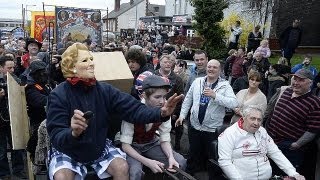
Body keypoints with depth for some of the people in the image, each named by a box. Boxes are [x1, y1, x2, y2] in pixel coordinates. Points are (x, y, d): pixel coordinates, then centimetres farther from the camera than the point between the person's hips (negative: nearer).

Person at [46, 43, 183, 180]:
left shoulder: (104, 89, -9)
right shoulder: (58, 95, -19)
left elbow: (133, 109, -18)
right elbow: (56, 136, -25)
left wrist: (161, 113, -36)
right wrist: (73, 133, -49)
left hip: (99, 147, 3)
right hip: (67, 151, -2)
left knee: (122, 167, -15)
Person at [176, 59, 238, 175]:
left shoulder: (225, 85, -8)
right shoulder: (197, 81, 3)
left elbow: (234, 104, -22)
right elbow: (188, 100, 10)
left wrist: (215, 95, -29)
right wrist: (182, 115, 4)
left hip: (212, 129, -3)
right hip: (194, 126, 3)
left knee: (209, 156, 16)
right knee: (193, 155, 19)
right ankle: (189, 174, 38)